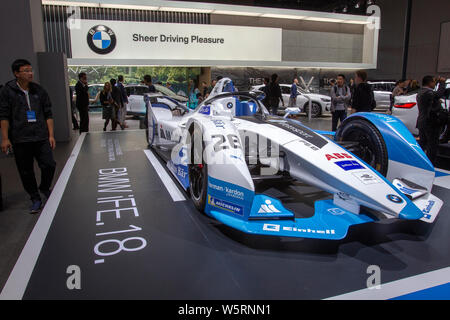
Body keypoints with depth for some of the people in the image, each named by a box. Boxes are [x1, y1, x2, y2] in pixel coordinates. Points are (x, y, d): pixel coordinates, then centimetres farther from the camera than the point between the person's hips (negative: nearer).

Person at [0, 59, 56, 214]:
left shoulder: (39, 90, 7)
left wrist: (51, 135, 4)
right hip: (20, 140, -2)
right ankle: (35, 199, 21)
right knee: (26, 172, 5)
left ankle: (45, 188, 26)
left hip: (41, 138, 2)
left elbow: (48, 114, 9)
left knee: (49, 165, -4)